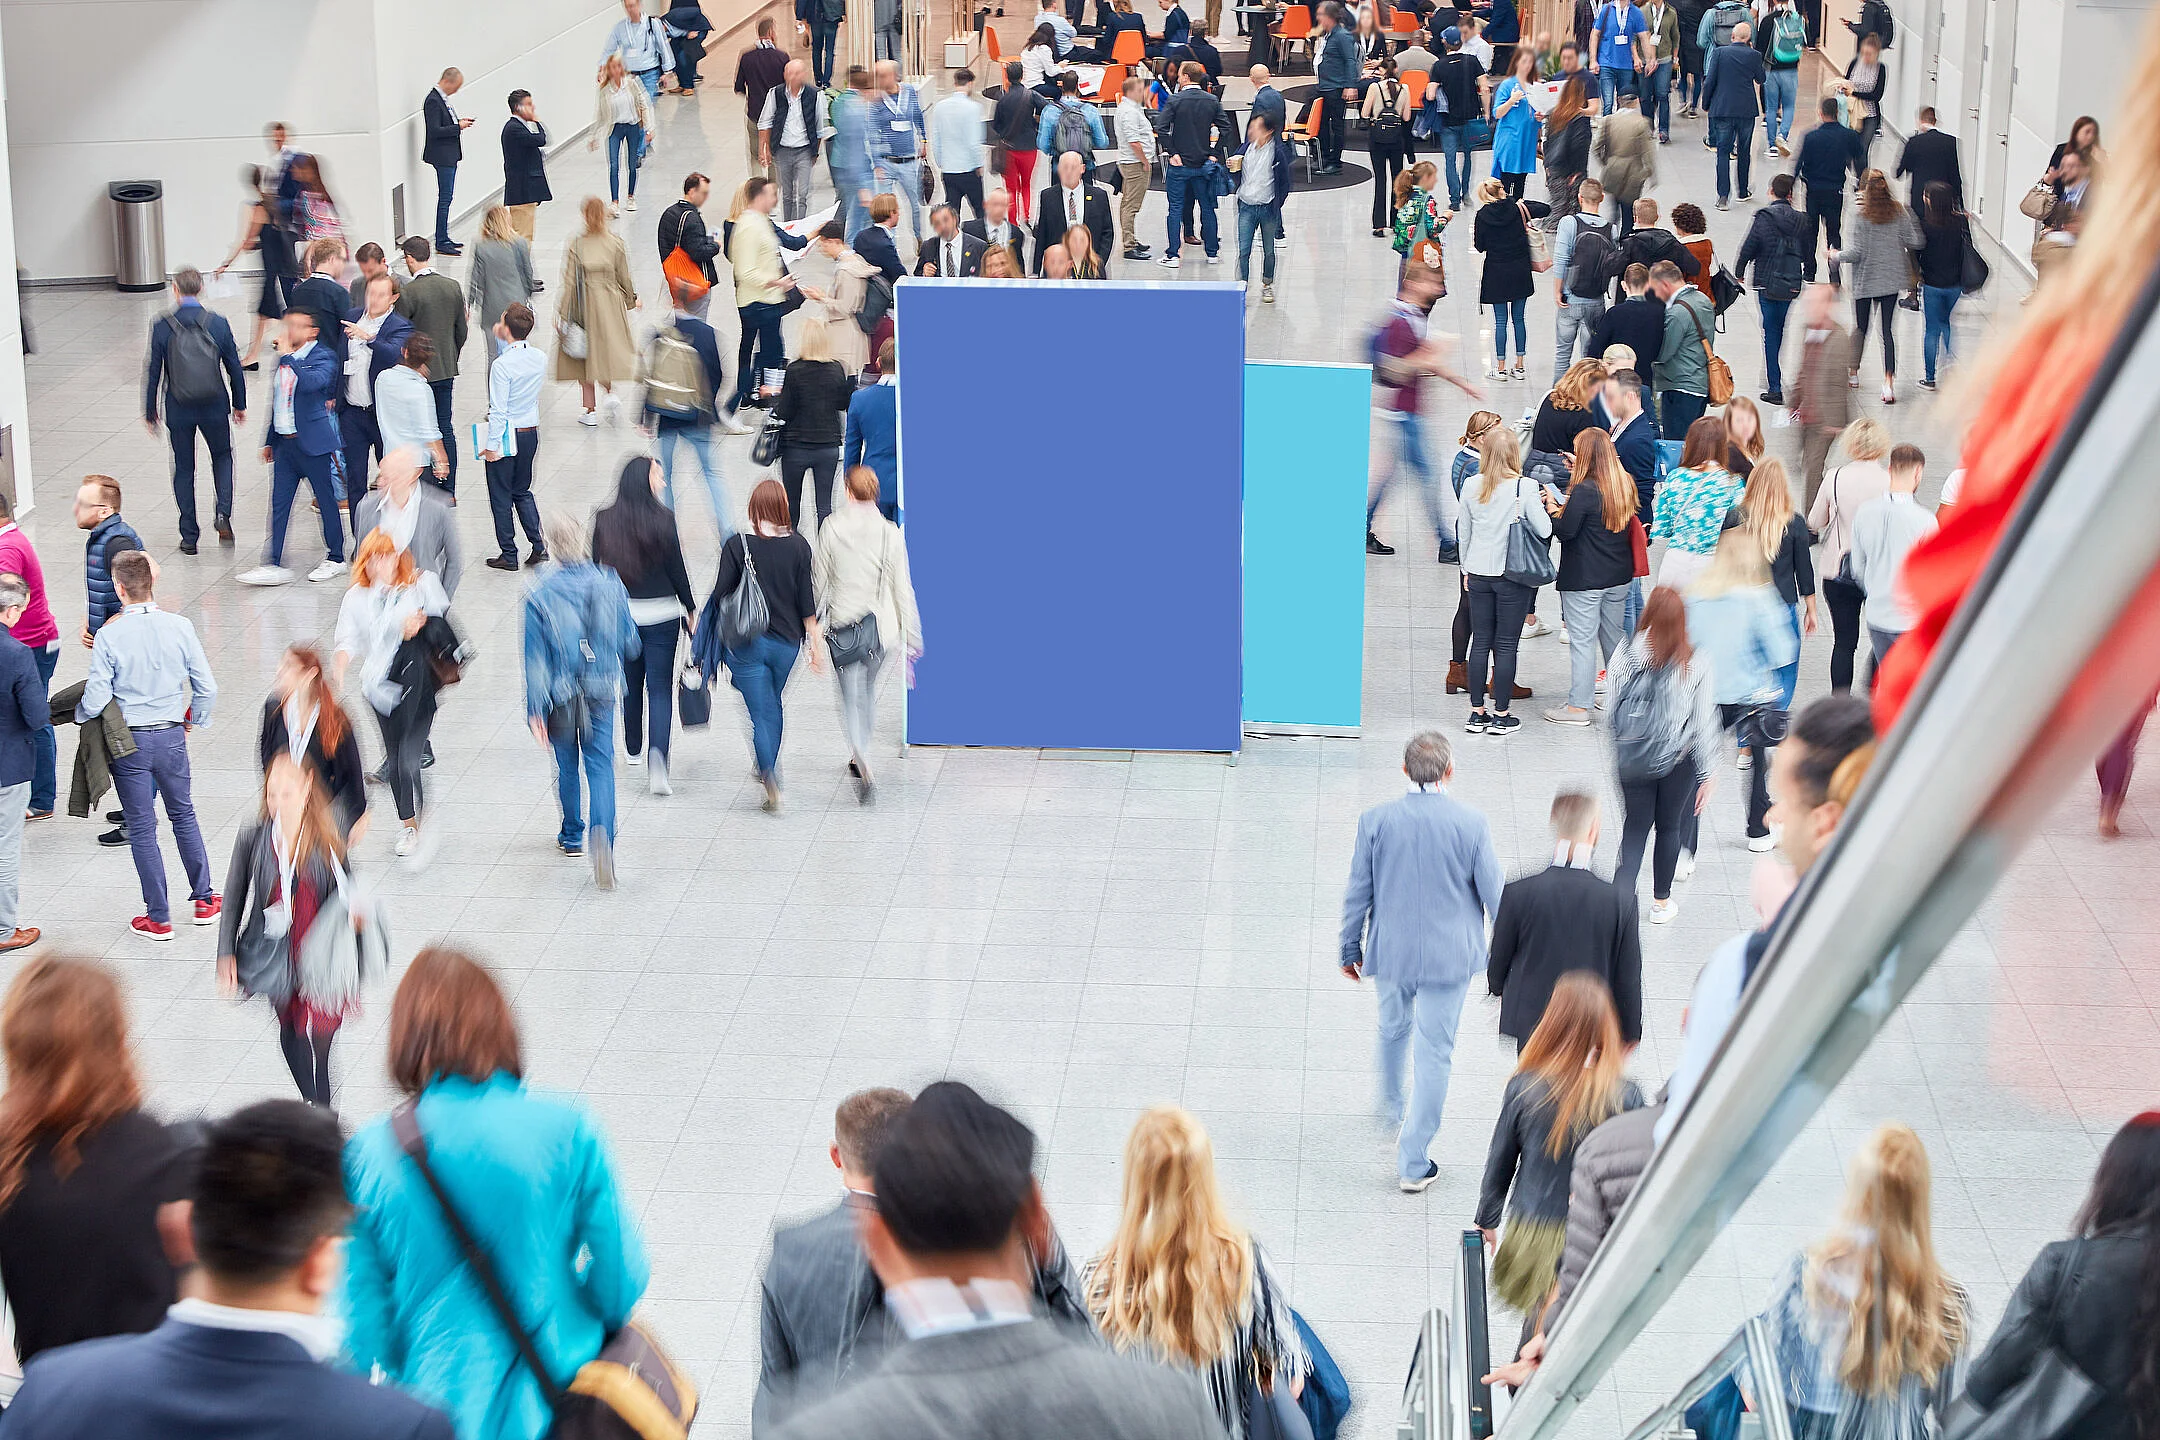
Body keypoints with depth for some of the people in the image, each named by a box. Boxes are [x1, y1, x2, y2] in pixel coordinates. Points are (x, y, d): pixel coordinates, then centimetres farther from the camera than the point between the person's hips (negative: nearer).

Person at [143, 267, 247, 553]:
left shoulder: (162, 326, -10)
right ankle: (223, 512, -1)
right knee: (222, 456, 23)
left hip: (179, 409, -1)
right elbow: (234, 367, 1)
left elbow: (153, 372, -5)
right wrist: (239, 404, 14)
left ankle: (189, 536, 14)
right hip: (214, 407, 1)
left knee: (183, 468, 13)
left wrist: (150, 411, 6)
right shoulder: (217, 323, -6)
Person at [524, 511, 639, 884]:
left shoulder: (539, 595, -15)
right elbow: (630, 643, 1)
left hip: (561, 695, -1)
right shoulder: (609, 584, -9)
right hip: (601, 691, 1)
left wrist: (535, 709, -8)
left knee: (567, 766, 18)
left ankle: (572, 836, 36)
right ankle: (602, 835, -20)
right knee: (601, 766, 3)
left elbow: (535, 656, -12)